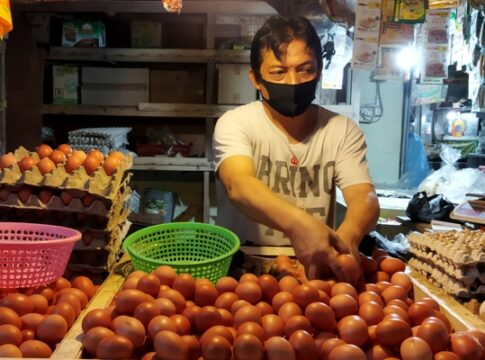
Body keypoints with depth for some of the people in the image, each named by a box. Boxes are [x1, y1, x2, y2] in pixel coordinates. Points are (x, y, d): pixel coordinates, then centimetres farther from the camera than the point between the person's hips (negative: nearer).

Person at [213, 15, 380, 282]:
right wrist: (298, 224, -47)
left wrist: (347, 237, -35)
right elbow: (239, 186, -27)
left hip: (314, 264, 4)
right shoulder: (235, 124, -9)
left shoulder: (343, 130, 1)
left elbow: (364, 196, -12)